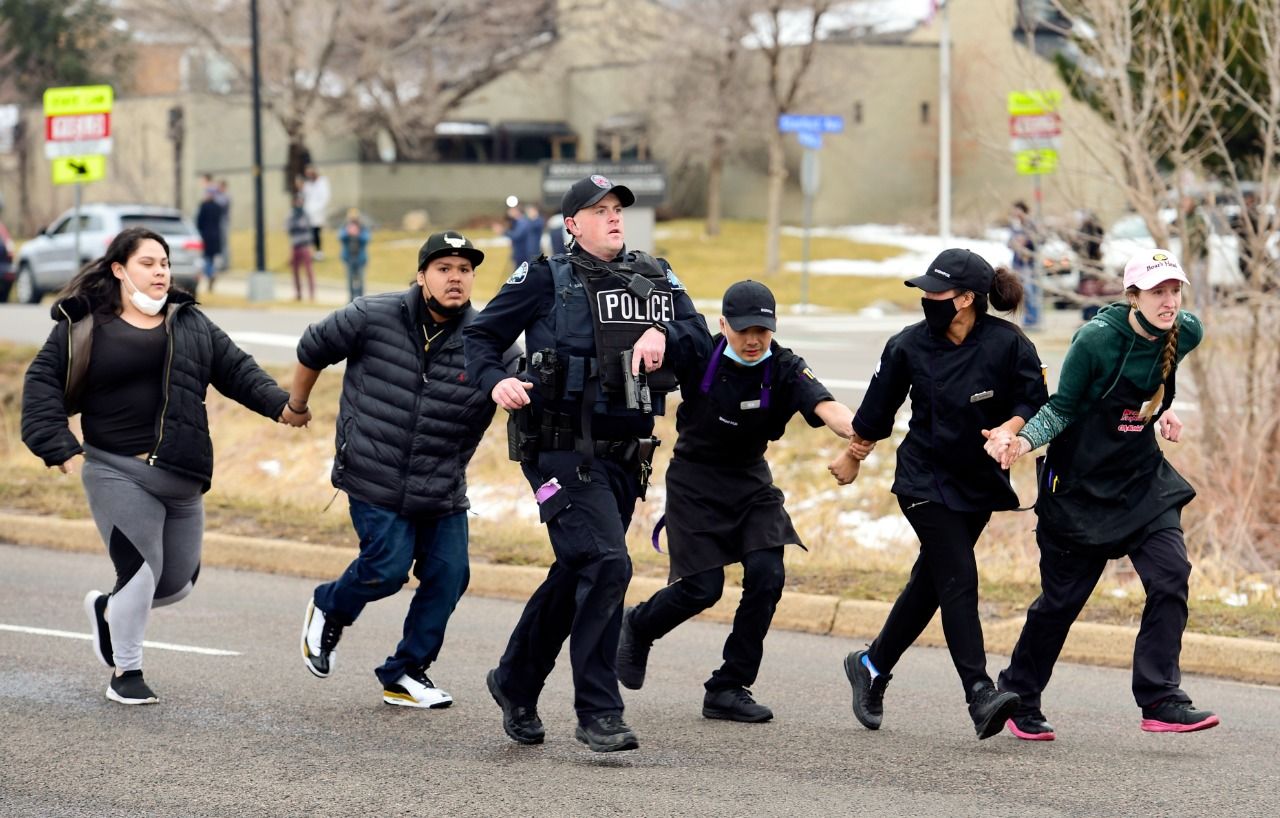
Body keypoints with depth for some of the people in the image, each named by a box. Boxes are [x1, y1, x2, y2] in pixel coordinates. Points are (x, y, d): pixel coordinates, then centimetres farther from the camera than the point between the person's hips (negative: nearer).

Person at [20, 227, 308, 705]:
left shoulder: (191, 322, 13)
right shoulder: (84, 325, 1)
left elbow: (235, 370, 12)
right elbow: (43, 380, 1)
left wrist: (278, 404, -5)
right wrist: (57, 445, -11)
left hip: (182, 479, 5)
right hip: (118, 473, -5)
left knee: (178, 582, 9)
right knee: (141, 572, -13)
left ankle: (108, 609, 39)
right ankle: (126, 673, 8)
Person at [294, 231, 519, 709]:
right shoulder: (373, 319, -8)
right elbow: (313, 349, 7)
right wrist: (295, 405, 18)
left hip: (442, 491, 3)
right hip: (374, 483, -3)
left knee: (447, 576, -1)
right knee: (389, 567, -12)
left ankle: (405, 674, 17)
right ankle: (328, 610, 22)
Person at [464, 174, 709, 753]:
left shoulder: (654, 278, 12)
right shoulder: (545, 280, -2)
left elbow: (697, 331, 4)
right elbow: (480, 336, 1)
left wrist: (662, 335, -17)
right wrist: (495, 382, -19)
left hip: (625, 456, 6)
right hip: (563, 450, -6)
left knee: (575, 575, 16)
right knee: (606, 565, -19)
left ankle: (515, 682, 35)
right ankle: (598, 714, -13)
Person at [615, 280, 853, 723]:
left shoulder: (785, 370, -14)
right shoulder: (699, 356, -15)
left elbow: (826, 408, -30)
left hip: (750, 482, 3)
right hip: (694, 480, -3)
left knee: (766, 574, -14)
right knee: (703, 586, -9)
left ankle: (728, 690, 0)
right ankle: (637, 627, 24)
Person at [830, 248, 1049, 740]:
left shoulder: (1008, 344, -11)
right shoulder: (909, 346, -6)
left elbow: (1035, 404, -5)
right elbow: (876, 412, 8)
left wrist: (1007, 430, -24)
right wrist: (851, 458, 19)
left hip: (980, 482, 2)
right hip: (926, 480, -2)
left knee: (929, 584, 11)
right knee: (958, 579, -15)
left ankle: (872, 667, 30)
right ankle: (980, 696, -22)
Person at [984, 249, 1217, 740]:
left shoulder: (1186, 333, -6)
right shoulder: (1097, 339, -21)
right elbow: (1062, 408, -13)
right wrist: (1024, 440, -27)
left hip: (1143, 482, 4)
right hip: (1081, 485, -4)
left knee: (1171, 577, -15)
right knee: (1063, 596, 5)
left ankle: (1161, 703, -11)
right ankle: (1019, 699, 26)